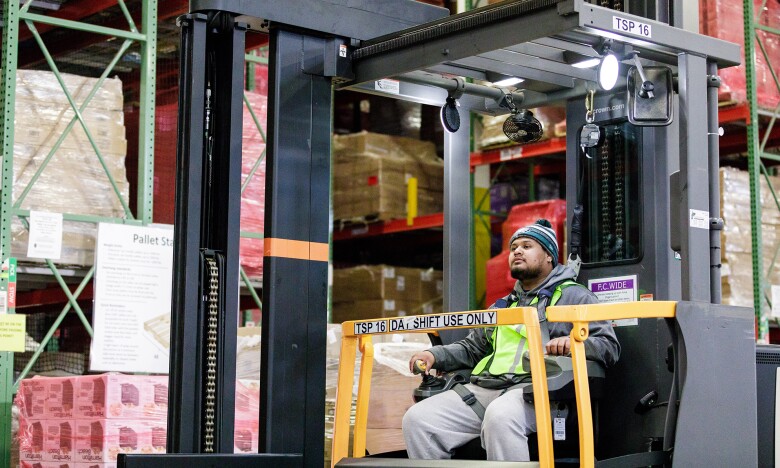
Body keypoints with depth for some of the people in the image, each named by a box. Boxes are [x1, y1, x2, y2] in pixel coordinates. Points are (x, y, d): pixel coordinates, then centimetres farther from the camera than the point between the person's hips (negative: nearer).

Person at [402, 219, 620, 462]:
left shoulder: (573, 296, 13)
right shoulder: (503, 305, 32)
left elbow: (609, 346, 4)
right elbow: (471, 348, 34)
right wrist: (435, 355, 14)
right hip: (482, 387, 6)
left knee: (500, 416, -41)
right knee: (417, 419, -15)